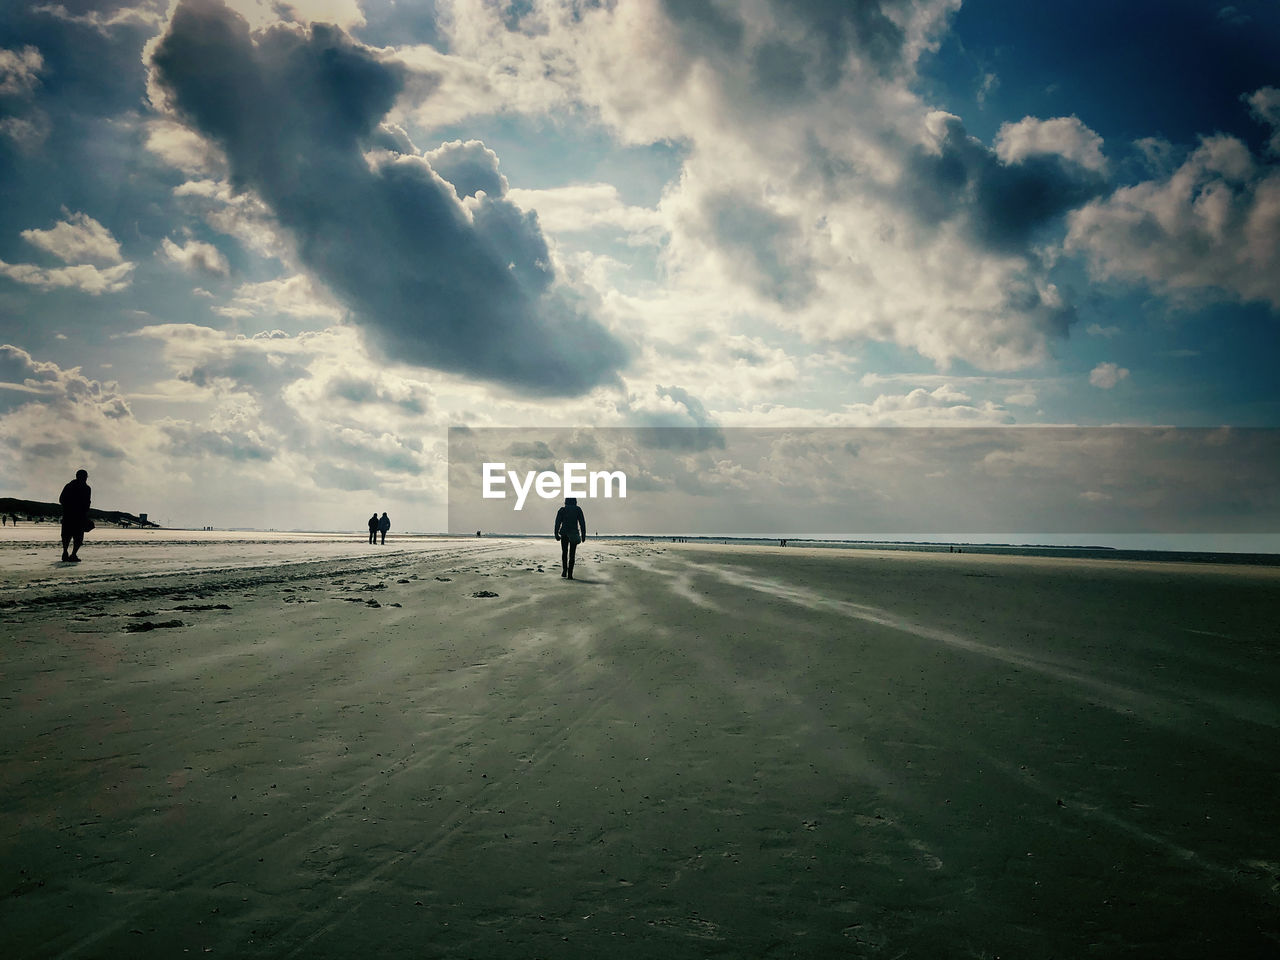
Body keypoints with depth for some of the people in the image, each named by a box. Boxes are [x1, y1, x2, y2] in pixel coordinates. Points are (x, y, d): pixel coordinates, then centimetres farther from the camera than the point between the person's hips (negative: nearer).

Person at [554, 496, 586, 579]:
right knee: (572, 554, 5)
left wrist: (556, 534, -1)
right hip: (574, 534, -1)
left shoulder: (562, 510, 5)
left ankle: (564, 570, 1)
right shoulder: (578, 509, 4)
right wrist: (583, 534, 2)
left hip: (564, 533, 1)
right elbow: (582, 522, -1)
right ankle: (570, 574, -1)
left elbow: (557, 522, -3)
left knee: (564, 552, 19)